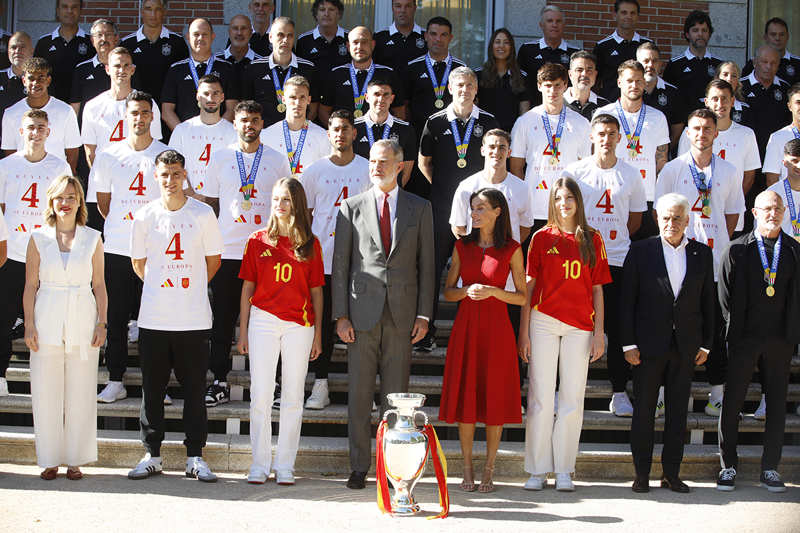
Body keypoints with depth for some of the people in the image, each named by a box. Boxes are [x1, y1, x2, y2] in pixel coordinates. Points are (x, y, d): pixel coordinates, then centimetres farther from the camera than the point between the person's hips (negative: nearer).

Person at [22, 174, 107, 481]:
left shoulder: (92, 239, 6)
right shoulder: (39, 239, 5)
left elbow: (99, 285, 7)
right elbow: (30, 286, 5)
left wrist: (101, 323, -1)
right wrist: (29, 325, -3)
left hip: (83, 323, 0)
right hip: (48, 323, 0)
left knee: (80, 392, 1)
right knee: (46, 392, 1)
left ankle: (75, 459, 11)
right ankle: (49, 461, 11)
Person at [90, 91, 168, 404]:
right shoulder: (109, 155, 5)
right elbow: (103, 201, 15)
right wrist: (120, 227, 13)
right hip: (117, 249, 2)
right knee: (116, 316, 5)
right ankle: (115, 381, 13)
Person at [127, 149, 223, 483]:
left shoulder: (203, 214, 0)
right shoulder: (145, 216, 3)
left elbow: (213, 260, 9)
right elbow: (139, 262, 14)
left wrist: (190, 288, 11)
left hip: (193, 319, -1)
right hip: (153, 317, 1)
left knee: (194, 389, 2)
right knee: (152, 389, 6)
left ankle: (195, 457, 9)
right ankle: (151, 455, 15)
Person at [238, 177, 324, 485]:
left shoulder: (310, 244, 5)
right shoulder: (257, 241, 5)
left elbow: (316, 291, 8)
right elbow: (247, 288, 7)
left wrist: (317, 333, 4)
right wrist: (243, 331, 4)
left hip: (299, 326, 0)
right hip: (263, 321, 0)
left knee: (293, 397, 3)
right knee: (261, 395, 0)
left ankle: (285, 466, 10)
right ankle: (259, 464, 8)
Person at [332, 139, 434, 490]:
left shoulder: (419, 209, 8)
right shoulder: (351, 208, 6)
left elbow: (426, 264, 7)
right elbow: (340, 264, 4)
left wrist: (424, 314, 0)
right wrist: (341, 315, -3)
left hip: (402, 314, 0)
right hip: (362, 312, 0)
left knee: (396, 395, 4)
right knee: (359, 395, 2)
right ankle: (359, 467, 10)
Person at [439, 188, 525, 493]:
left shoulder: (511, 250, 1)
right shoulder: (462, 246, 9)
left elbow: (522, 297, 2)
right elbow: (448, 292, 11)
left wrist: (493, 291, -13)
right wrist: (467, 291, -9)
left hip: (496, 330, -2)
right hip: (466, 328, 2)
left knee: (494, 398, -1)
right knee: (465, 398, 1)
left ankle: (488, 471, 7)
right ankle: (467, 471, 10)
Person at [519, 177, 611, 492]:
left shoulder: (592, 240, 9)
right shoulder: (542, 238, 6)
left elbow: (597, 289, 10)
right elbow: (529, 286, 6)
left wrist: (599, 332, 3)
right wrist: (523, 332, 0)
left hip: (580, 325, 1)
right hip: (544, 321, -1)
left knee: (572, 400, 1)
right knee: (541, 398, -1)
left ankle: (564, 471, 9)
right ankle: (538, 470, 5)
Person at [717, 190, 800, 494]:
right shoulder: (737, 249, 1)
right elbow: (726, 294, 1)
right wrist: (734, 328, -4)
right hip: (744, 339, -2)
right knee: (732, 403, 2)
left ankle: (770, 468, 15)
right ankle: (728, 466, 12)